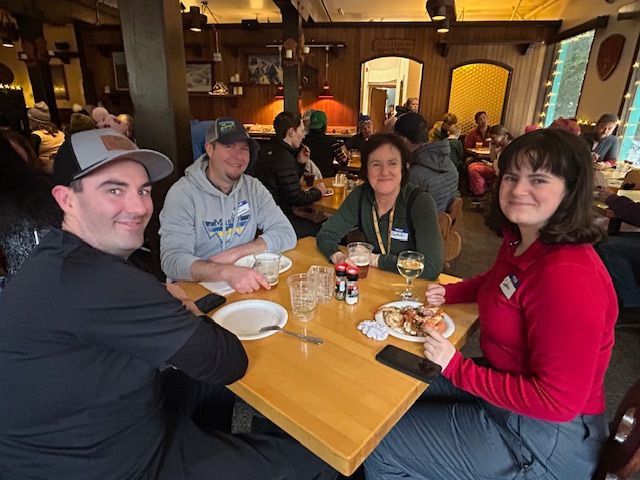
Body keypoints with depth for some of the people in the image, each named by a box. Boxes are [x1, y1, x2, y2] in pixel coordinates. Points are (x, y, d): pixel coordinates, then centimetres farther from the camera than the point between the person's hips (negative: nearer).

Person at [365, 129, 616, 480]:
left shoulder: (568, 276, -31)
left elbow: (558, 402, -27)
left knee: (381, 450, -2)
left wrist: (457, 367, -22)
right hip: (504, 381, 9)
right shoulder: (519, 240, -2)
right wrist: (449, 293, 2)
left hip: (544, 437, -8)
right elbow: (495, 282, 21)